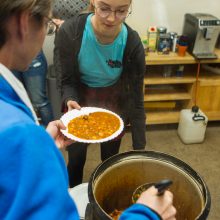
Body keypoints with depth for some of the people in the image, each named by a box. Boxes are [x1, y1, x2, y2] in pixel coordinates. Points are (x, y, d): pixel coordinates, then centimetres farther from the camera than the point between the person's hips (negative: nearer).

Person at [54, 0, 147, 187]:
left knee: (110, 159, 15)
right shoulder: (69, 32, -27)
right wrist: (70, 101, -37)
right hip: (79, 100, 0)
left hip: (114, 104, 1)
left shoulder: (133, 43, -24)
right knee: (76, 159, 14)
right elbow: (66, 81, -14)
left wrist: (139, 148, -16)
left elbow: (136, 98, -17)